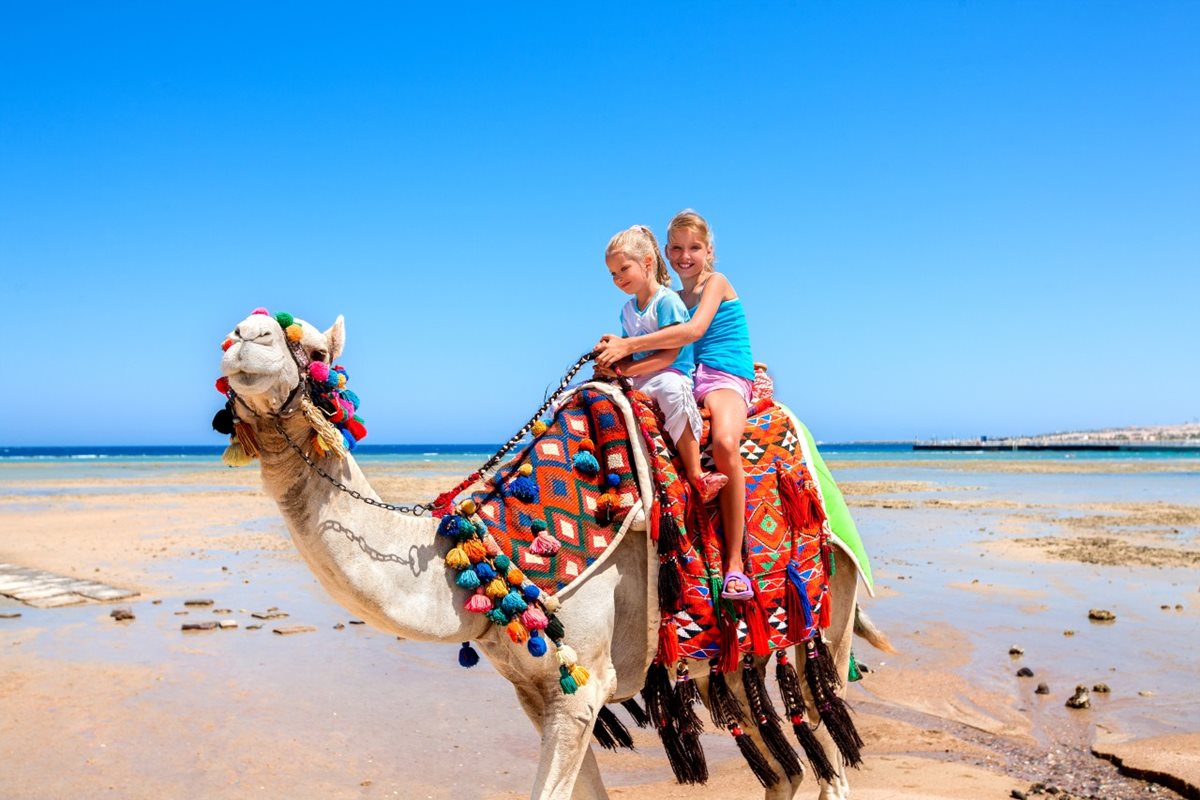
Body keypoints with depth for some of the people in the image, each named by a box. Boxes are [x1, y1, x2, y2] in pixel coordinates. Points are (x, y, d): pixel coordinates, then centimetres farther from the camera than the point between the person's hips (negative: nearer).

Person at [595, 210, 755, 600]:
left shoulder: (716, 283, 1)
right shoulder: (673, 300, 21)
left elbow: (694, 330, -17)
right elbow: (668, 349, 13)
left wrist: (630, 345, -21)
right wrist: (618, 350, -7)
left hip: (726, 377, -7)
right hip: (686, 380, 7)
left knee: (725, 443, -35)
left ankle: (735, 561, -30)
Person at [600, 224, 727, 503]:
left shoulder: (667, 300, -9)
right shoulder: (627, 309, 16)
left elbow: (669, 354, -16)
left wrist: (626, 369, -19)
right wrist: (614, 365, -5)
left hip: (672, 374, -8)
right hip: (636, 378, 8)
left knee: (671, 388, -41)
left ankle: (695, 473, -43)